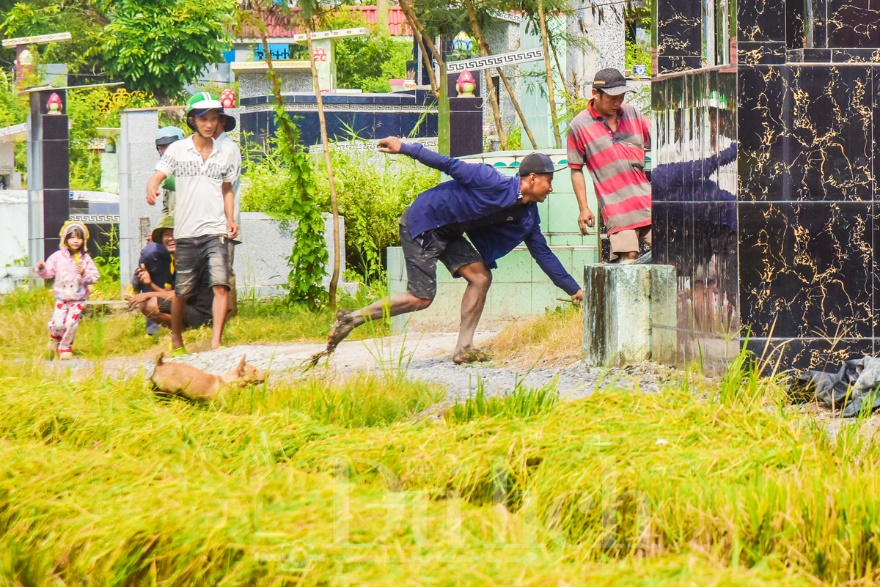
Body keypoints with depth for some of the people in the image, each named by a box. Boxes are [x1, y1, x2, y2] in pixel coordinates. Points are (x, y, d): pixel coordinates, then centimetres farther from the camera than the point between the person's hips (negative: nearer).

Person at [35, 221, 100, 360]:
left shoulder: (85, 258, -1)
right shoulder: (58, 256, -2)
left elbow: (94, 277, -1)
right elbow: (49, 272, -1)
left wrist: (84, 273, -19)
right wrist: (42, 269, -22)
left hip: (78, 298, 0)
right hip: (62, 297, 0)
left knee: (71, 324, -4)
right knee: (58, 323, -10)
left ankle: (65, 348, 16)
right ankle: (55, 338, 25)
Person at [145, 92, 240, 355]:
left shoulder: (225, 154, 11)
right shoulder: (178, 150, 4)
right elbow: (157, 177, -2)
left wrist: (230, 219, 7)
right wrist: (152, 189, -26)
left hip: (216, 232, 1)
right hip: (186, 233, -1)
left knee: (220, 284, -16)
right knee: (182, 291, 7)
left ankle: (216, 342, -18)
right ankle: (176, 338, 28)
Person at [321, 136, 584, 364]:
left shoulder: (527, 216, 4)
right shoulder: (493, 184, -22)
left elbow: (543, 254, 10)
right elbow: (451, 166, -17)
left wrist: (574, 289, 10)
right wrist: (405, 148, -17)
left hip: (448, 233, 9)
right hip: (422, 222, -9)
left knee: (481, 277, -5)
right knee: (420, 298, -11)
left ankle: (463, 348, -1)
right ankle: (351, 319, -3)